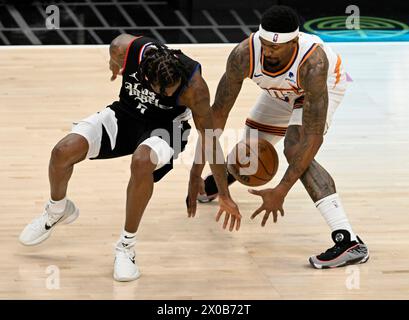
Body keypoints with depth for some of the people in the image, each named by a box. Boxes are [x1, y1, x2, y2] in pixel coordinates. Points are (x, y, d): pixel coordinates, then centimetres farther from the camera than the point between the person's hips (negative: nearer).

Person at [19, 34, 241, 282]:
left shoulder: (193, 85, -33)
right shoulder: (125, 49, -30)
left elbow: (209, 138, -21)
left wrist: (225, 196, -15)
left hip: (166, 127, -3)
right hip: (126, 113, 3)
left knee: (142, 161, -38)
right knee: (63, 152, -17)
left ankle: (127, 246, -19)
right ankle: (57, 211, 16)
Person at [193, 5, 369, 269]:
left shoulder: (312, 63, -45)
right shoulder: (244, 55, -35)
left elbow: (313, 136, -44)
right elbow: (219, 111, -23)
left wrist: (281, 191, -45)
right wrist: (199, 167, -26)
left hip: (326, 85, -5)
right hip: (282, 91, 5)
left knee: (295, 149, -28)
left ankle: (349, 242, -34)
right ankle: (219, 180, 55)